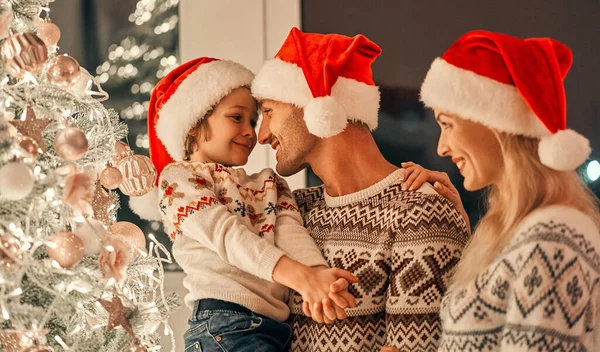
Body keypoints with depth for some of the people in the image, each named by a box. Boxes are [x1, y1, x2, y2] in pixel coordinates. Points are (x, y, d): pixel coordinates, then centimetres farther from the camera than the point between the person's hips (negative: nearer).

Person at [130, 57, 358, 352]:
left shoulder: (269, 184, 23)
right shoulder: (178, 179, 5)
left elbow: (290, 231, 3)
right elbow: (226, 234, -11)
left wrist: (318, 273, -20)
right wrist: (300, 277, -25)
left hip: (279, 326, 5)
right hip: (225, 326, -5)